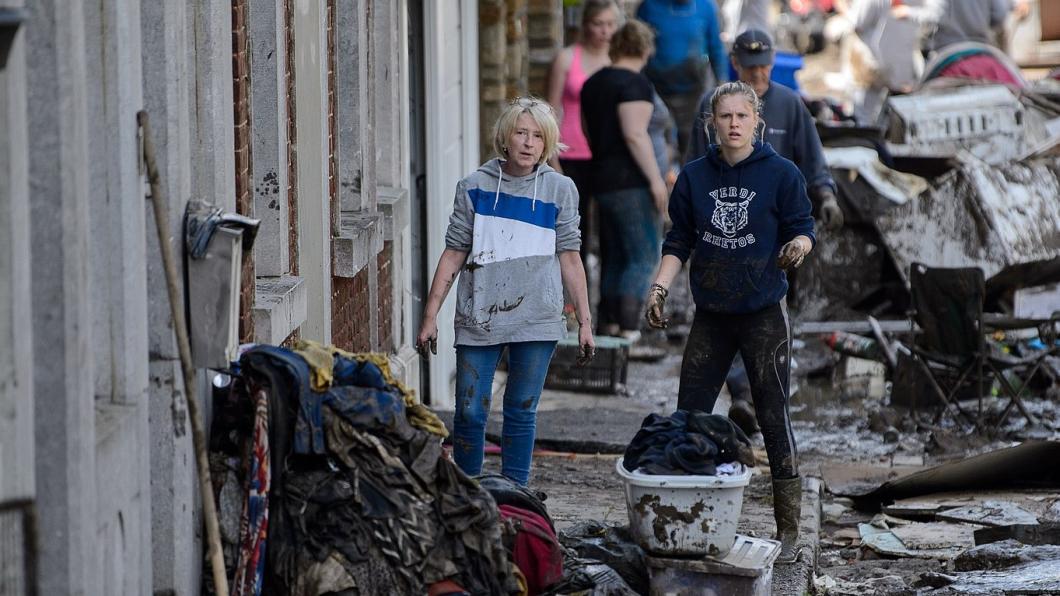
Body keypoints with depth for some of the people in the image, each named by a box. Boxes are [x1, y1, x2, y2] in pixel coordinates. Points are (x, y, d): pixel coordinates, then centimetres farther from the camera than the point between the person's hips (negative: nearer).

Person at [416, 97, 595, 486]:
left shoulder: (559, 189, 5)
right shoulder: (475, 187, 3)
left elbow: (569, 259, 8)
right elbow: (453, 254, 5)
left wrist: (585, 322, 6)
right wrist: (430, 316, 2)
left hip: (536, 321, 0)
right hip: (479, 319, 0)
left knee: (521, 413, 4)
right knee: (470, 413, -2)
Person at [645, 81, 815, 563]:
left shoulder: (781, 174, -6)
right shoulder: (694, 177, 4)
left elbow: (802, 229, -2)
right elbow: (679, 242, 9)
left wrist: (798, 245, -25)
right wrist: (660, 287, -3)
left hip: (764, 315, -4)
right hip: (710, 315, 4)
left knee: (773, 418, -3)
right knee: (689, 415, 4)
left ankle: (788, 527, 3)